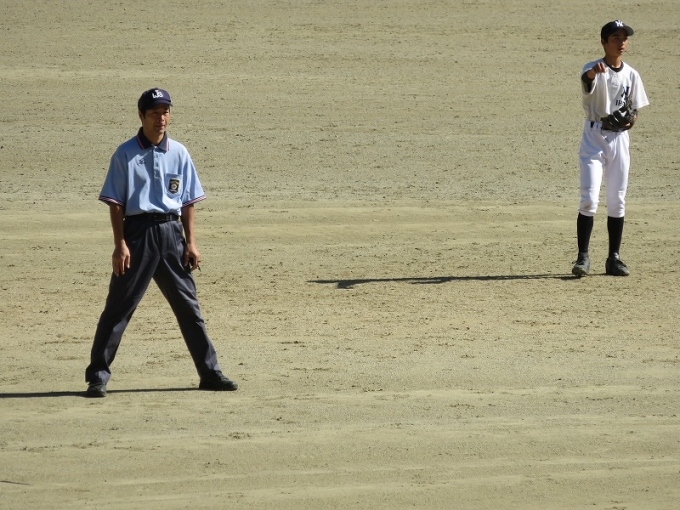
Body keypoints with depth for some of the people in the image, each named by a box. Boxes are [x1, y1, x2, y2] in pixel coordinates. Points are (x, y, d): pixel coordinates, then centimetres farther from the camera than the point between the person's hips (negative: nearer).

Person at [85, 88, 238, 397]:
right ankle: (97, 376, 0)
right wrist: (120, 244, -11)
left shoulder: (179, 154, 9)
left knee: (188, 305, 8)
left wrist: (190, 243, 4)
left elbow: (188, 202, 11)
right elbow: (115, 203, -3)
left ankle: (210, 373, 14)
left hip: (171, 232, 4)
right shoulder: (126, 154, -1)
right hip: (137, 230, -4)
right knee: (119, 307, -4)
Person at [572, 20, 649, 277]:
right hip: (594, 136, -4)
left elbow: (635, 109, 14)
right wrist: (593, 73, -59)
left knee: (617, 202, 7)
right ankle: (583, 257, -8)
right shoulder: (593, 70, -9)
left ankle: (614, 259, 14)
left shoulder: (631, 75, 6)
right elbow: (587, 80, -34)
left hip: (619, 138, 4)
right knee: (589, 199, -12)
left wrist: (629, 120, -10)